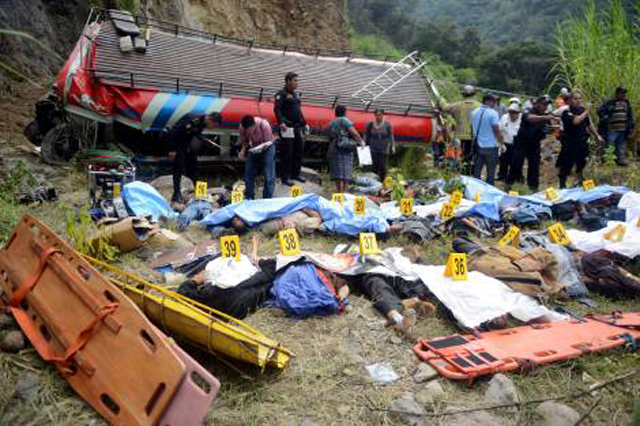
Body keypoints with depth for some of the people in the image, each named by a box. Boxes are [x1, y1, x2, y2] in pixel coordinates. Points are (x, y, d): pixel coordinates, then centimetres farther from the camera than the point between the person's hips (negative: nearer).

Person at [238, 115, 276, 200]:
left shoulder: (264, 125, -32)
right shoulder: (242, 127, -22)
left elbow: (268, 142, -22)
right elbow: (244, 140, -4)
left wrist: (262, 147, -40)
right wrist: (243, 150, -21)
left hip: (266, 148, -4)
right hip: (253, 148, 4)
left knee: (269, 176, -14)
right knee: (248, 174, 3)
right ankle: (249, 198, 16)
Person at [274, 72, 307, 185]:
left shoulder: (296, 93, 17)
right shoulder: (282, 94, -8)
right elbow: (277, 109, -18)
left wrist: (303, 123, 20)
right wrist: (281, 123, -30)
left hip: (298, 127, 8)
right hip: (287, 128, -8)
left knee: (299, 151, 12)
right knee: (287, 153, -5)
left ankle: (295, 174, 26)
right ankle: (285, 178, 2)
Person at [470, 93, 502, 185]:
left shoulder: (475, 112, 5)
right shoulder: (492, 113, -13)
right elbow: (497, 130, -14)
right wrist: (500, 142, -2)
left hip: (478, 145, 6)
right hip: (491, 146, -6)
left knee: (477, 170, 13)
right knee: (491, 172, 4)